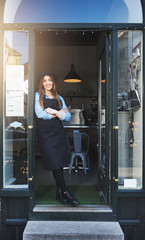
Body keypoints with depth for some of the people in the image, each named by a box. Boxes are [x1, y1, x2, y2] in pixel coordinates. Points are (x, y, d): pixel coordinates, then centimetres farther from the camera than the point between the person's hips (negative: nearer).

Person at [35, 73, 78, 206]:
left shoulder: (59, 98, 17)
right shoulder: (37, 96, 9)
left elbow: (68, 116, 7)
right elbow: (40, 114, -6)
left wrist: (54, 112, -7)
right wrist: (59, 113, -1)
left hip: (58, 132, 3)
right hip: (45, 133, -3)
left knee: (60, 164, 3)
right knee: (55, 164, -5)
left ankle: (60, 192, 16)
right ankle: (65, 193, 4)